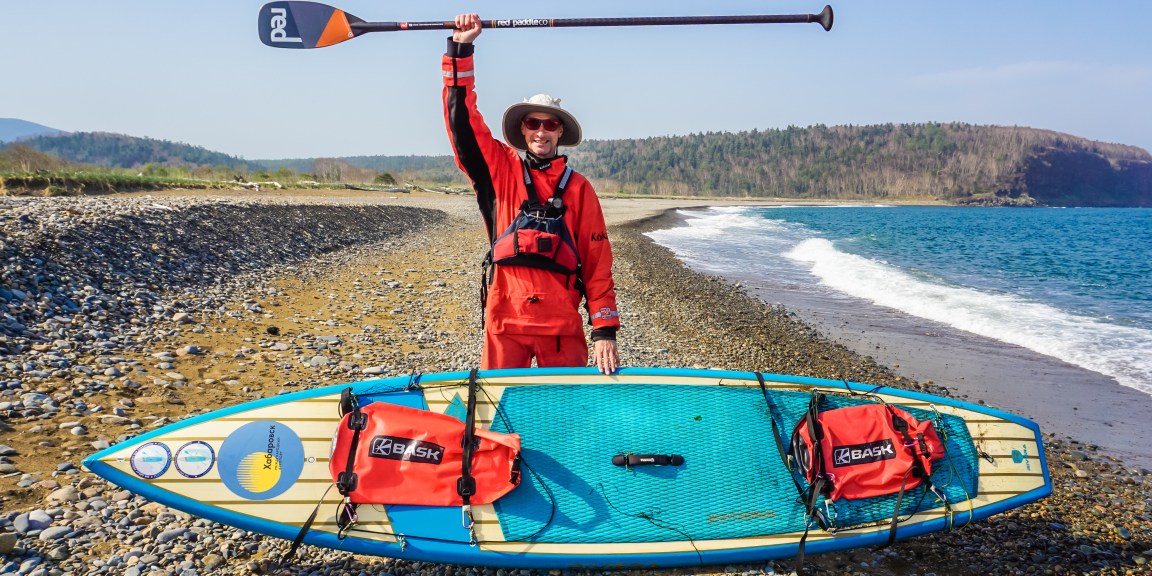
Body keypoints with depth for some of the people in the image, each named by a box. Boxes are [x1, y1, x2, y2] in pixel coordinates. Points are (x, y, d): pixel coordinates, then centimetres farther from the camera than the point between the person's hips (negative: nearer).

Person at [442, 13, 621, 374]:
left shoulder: (578, 189, 6)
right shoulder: (499, 170, 8)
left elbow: (598, 266, 3)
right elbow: (462, 120, -1)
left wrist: (604, 332, -4)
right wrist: (461, 48, -6)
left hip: (562, 327, 0)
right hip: (504, 322, 0)